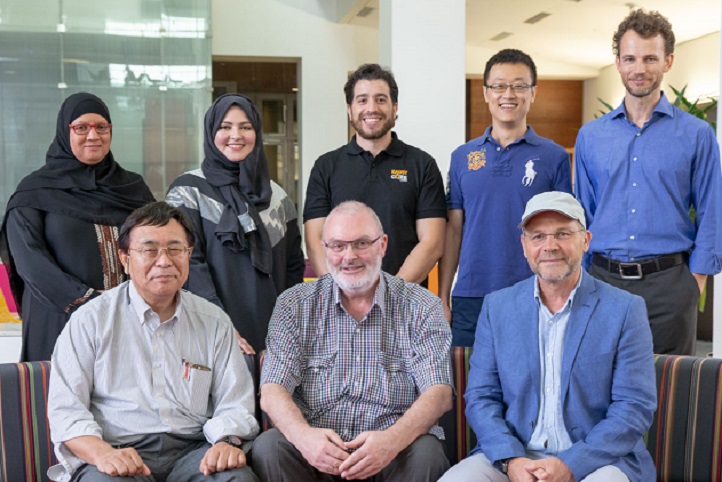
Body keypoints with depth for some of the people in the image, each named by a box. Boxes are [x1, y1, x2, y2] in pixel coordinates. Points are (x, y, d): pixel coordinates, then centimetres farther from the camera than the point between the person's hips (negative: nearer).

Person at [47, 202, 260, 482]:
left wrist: (228, 442, -12)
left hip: (192, 451, 2)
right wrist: (102, 453, -19)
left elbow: (234, 403, 11)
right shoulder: (91, 320, 6)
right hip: (119, 454, -2)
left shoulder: (214, 321, 14)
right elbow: (66, 408, 0)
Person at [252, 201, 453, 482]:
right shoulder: (294, 305, 6)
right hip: (315, 449, 1)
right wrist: (303, 435, -25)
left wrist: (393, 440, -28)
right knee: (268, 448, -28)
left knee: (425, 453, -31)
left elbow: (438, 393, -7)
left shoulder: (420, 307, 3)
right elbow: (272, 390, -2)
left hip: (395, 449, 0)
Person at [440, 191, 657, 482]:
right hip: (511, 456, 2)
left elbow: (635, 406, -5)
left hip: (595, 458, -2)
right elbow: (481, 398, 5)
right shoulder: (497, 307, 8)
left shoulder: (625, 310, 0)